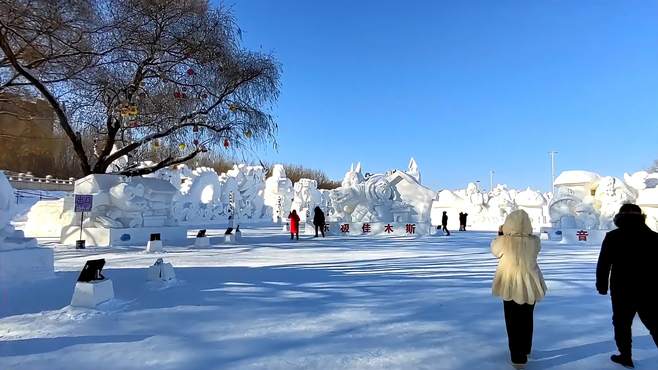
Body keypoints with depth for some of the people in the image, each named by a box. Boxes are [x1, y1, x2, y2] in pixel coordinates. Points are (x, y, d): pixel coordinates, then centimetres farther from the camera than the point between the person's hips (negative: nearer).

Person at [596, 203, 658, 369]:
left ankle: (625, 356, 20)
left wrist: (602, 285, 4)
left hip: (622, 290, -3)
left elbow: (603, 264, -6)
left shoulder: (613, 237, -6)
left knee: (622, 324, 12)